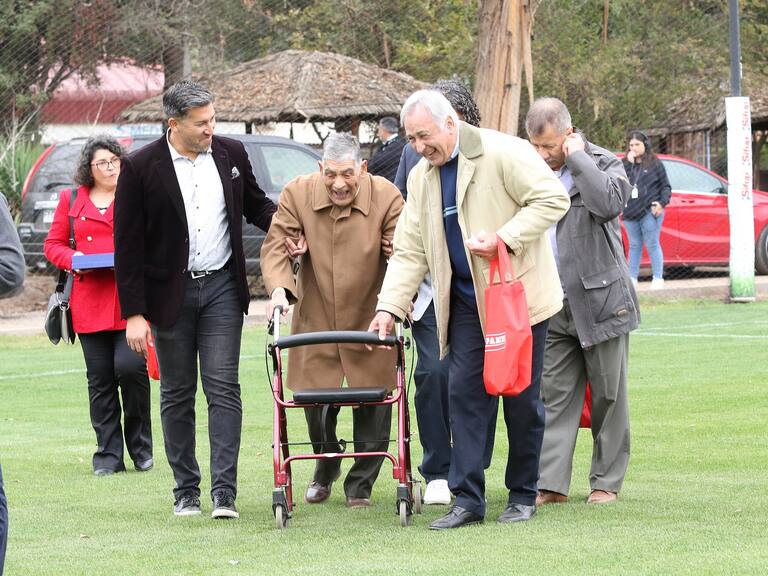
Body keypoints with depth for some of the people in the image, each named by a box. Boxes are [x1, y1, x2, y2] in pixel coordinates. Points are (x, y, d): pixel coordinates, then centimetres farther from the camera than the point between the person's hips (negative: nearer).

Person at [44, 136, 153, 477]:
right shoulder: (71, 200, 12)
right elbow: (53, 244, 13)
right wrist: (73, 260, -6)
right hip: (90, 303, 2)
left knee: (130, 366, -14)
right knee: (100, 380, 3)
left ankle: (139, 444, 5)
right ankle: (109, 455, 9)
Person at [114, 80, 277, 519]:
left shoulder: (231, 154, 1)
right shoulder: (141, 168, -8)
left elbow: (255, 204, 19)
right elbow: (128, 246, -6)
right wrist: (134, 314, -9)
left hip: (222, 287, 1)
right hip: (169, 293, -1)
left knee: (223, 388, -5)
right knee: (177, 395, 7)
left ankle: (225, 491, -8)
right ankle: (186, 490, 16)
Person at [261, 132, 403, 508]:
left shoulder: (387, 198, -14)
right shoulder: (298, 193, -9)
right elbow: (276, 245, -6)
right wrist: (279, 287, -23)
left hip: (372, 322, -1)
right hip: (316, 320, 1)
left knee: (372, 404, 1)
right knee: (316, 401, 6)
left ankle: (361, 484, 19)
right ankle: (325, 467, 35)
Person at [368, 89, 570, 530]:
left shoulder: (504, 153, -12)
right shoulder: (421, 178, 9)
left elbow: (553, 198, -15)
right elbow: (410, 252, 10)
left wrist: (504, 238, -23)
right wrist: (390, 307, 1)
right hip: (466, 303, 6)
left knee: (522, 398, 2)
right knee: (465, 394, -2)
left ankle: (524, 496, 13)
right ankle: (468, 499, -1)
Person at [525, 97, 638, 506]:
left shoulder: (604, 165, -4)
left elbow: (608, 201, -27)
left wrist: (577, 157, -17)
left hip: (600, 300, -4)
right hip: (552, 308, 4)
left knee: (607, 395, 4)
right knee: (554, 396, 1)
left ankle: (606, 481, 13)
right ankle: (551, 483, 0)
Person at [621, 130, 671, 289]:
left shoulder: (655, 163, 3)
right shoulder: (626, 164, 11)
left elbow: (666, 186, 4)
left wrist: (662, 202, -10)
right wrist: (628, 163, -10)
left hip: (650, 212, -4)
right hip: (631, 213, 4)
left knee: (652, 245, -2)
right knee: (634, 246, 9)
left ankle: (658, 278, 2)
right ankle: (632, 278, 13)